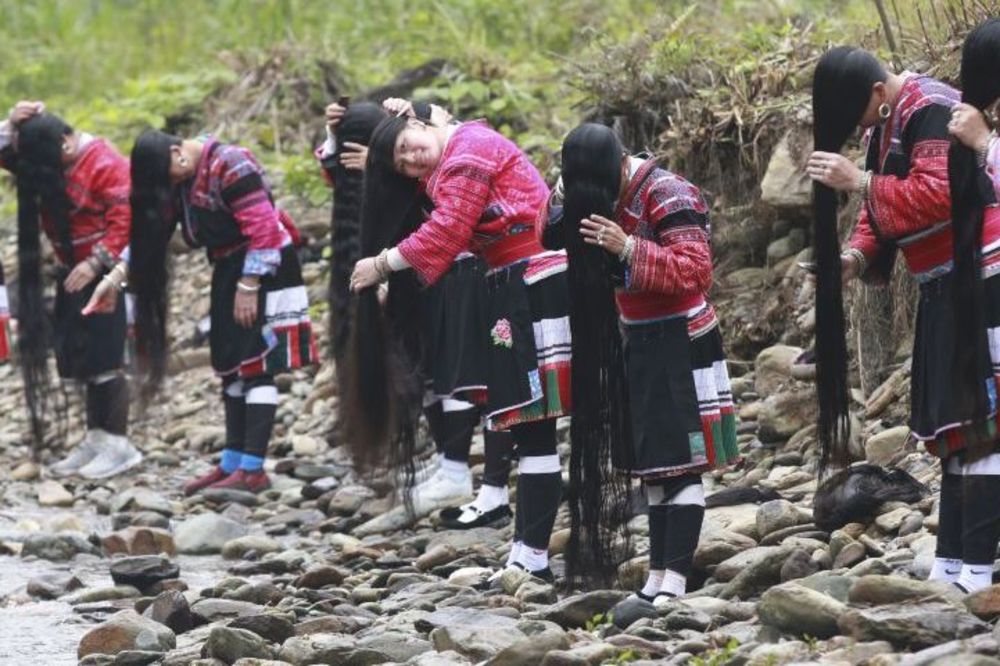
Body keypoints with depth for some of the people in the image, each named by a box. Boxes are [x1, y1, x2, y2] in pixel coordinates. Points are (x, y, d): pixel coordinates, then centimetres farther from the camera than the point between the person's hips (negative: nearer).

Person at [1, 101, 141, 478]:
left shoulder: (104, 164, -18)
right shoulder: (42, 159, 6)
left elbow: (125, 218, -21)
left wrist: (96, 264, -23)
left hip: (105, 273, -8)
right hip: (73, 274, 8)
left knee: (103, 359, -10)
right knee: (78, 358, 7)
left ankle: (118, 445, -7)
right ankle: (96, 438, 12)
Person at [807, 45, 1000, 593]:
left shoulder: (931, 112, -17)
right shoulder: (883, 124, 13)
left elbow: (937, 196, -27)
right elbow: (885, 206, 17)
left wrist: (860, 182, -26)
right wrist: (859, 255, -1)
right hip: (944, 289, 10)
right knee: (951, 426, 8)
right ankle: (951, 566, 9)